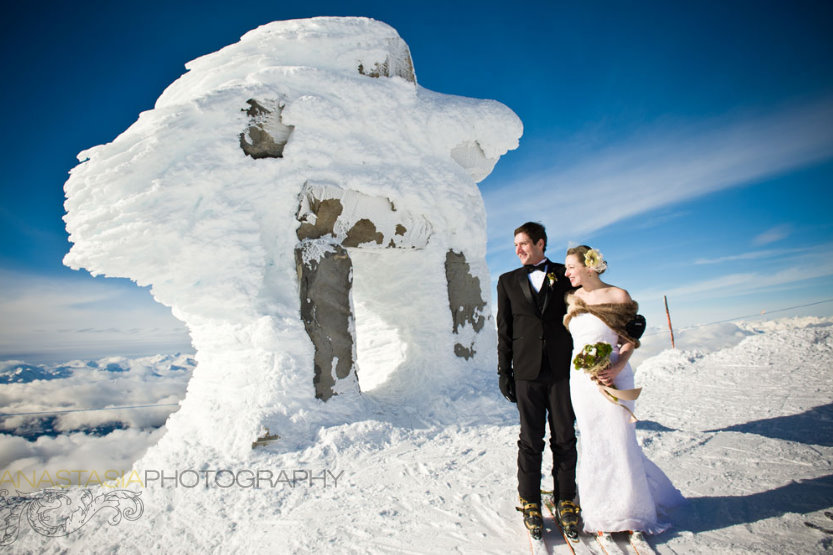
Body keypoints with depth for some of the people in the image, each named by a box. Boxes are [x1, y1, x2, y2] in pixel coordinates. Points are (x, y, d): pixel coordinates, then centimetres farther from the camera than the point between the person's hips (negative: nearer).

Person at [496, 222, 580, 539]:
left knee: (564, 438, 8)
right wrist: (504, 371, 4)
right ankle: (530, 502, 21)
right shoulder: (508, 281, 10)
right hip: (527, 371, 0)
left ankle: (565, 500, 24)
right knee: (531, 440, 7)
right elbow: (504, 330, 8)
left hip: (563, 368, 0)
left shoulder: (565, 275, 7)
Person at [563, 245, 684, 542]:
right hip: (582, 380, 4)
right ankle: (604, 513, 30)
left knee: (617, 442, 4)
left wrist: (617, 366, -19)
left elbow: (631, 338, -6)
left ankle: (629, 511, 26)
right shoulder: (573, 299, 5)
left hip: (612, 377, -4)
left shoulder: (618, 295, -8)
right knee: (593, 444, 12)